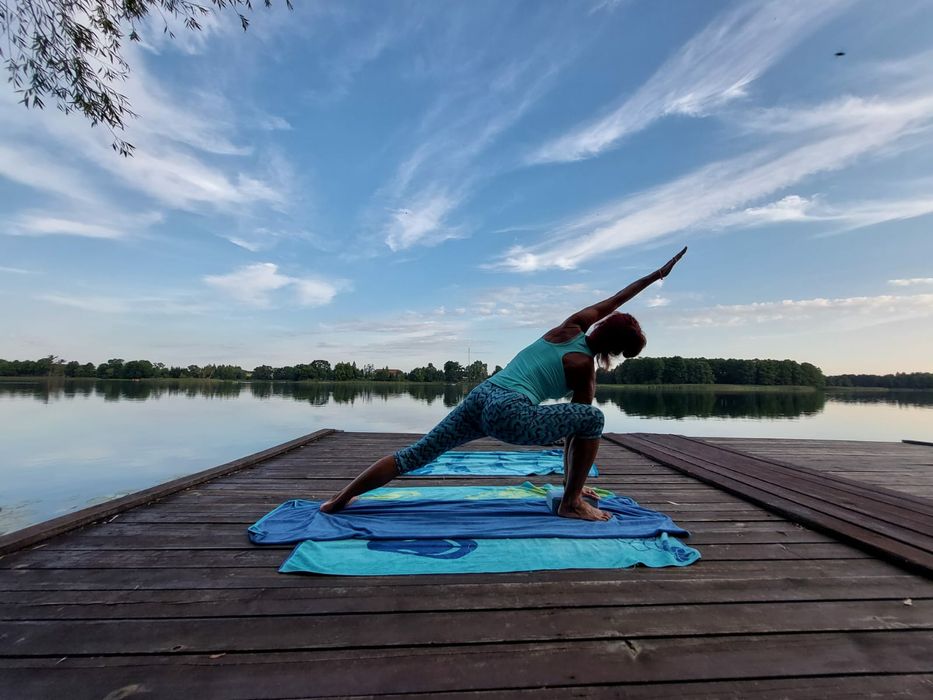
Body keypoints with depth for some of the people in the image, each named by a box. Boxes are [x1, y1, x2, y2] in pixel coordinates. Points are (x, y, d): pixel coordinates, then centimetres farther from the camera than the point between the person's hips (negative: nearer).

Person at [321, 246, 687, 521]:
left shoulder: (571, 327, 17)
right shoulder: (584, 368, 1)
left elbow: (611, 301, 31)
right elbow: (579, 424, 9)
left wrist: (656, 274, 41)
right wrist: (573, 479, 22)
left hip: (481, 396, 8)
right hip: (510, 415, -8)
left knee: (415, 454, 12)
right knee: (594, 416, 2)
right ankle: (572, 502, 11)